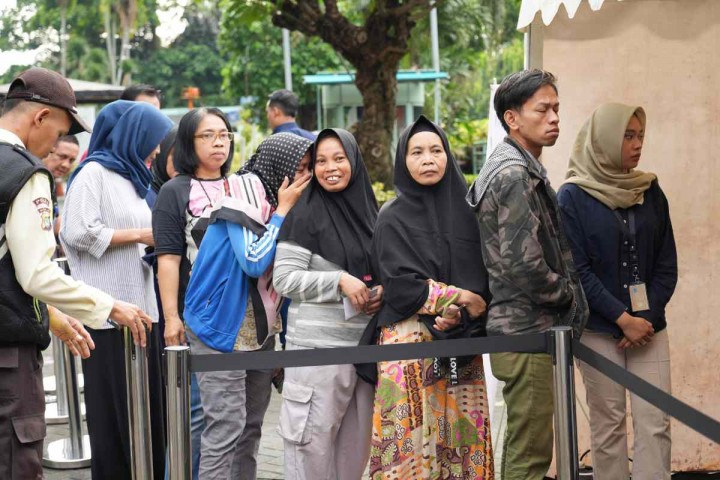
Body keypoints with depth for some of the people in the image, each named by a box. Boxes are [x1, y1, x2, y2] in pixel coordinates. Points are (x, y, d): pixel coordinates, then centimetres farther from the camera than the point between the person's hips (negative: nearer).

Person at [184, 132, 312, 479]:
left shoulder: (276, 201, 9)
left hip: (259, 330, 8)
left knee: (251, 425, 10)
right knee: (227, 425, -11)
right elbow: (254, 262, -23)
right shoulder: (243, 192, -14)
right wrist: (282, 210, -15)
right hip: (223, 327, -8)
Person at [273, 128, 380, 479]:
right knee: (314, 441, -5)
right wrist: (339, 282, -18)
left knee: (355, 444, 11)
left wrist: (381, 291, 1)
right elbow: (283, 278, -11)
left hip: (364, 344, 6)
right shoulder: (305, 215, -6)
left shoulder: (368, 211, 12)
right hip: (317, 345, -6)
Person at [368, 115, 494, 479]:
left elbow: (481, 282, 4)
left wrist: (459, 314, -14)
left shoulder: (465, 213, 10)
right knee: (412, 441, -6)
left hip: (461, 343, 3)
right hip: (411, 341, -3)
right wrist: (459, 296, -10)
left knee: (463, 439, 2)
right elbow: (400, 285, -9)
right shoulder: (393, 219, 1)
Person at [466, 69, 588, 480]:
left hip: (523, 330, 10)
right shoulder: (515, 175, -16)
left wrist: (568, 297, 10)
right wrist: (568, 295, -8)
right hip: (528, 333, -10)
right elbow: (524, 265, -23)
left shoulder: (524, 170, 17)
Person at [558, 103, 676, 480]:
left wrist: (648, 317, -7)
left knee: (655, 423, -3)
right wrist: (622, 318, -14)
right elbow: (576, 269, -8)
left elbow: (666, 263, 6)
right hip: (598, 329, -3)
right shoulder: (572, 197, -3)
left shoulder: (650, 192, 8)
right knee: (608, 424, 2)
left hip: (647, 326, 3)